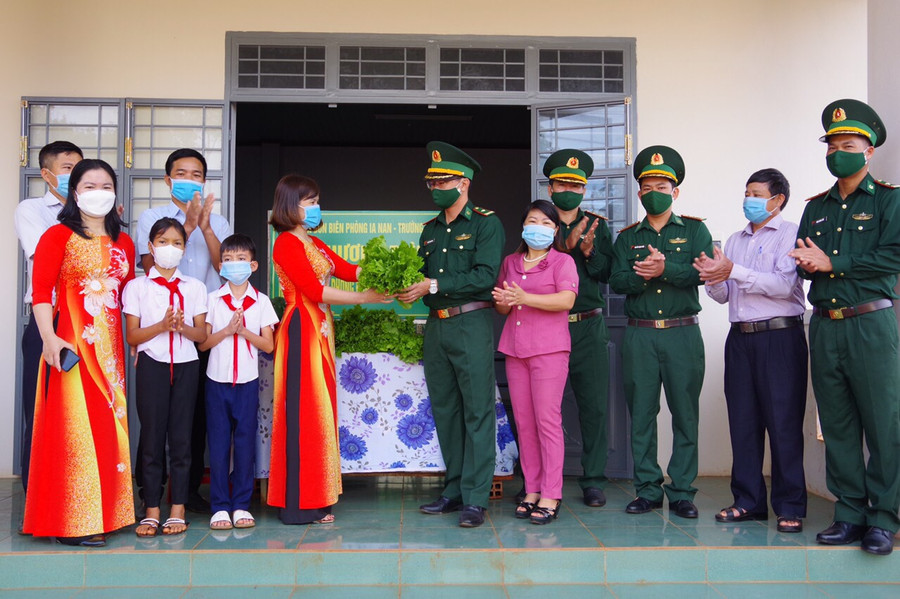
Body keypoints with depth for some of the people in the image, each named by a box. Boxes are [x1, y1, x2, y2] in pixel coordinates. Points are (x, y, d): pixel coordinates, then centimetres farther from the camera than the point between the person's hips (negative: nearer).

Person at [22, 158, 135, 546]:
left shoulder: (123, 243, 15)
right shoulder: (58, 236, -1)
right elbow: (41, 291, -8)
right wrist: (50, 339, -19)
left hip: (109, 347, 6)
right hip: (70, 345, -5)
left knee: (107, 425, 8)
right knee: (72, 428, -5)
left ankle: (102, 514, 18)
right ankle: (70, 522, 4)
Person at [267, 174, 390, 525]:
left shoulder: (315, 243, 19)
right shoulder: (287, 244, -9)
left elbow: (348, 270, 10)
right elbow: (314, 289, -17)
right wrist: (363, 298, -16)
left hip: (321, 331, 9)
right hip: (302, 330, -9)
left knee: (320, 413, 9)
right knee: (304, 413, -6)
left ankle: (315, 499, 16)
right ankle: (301, 505, 1)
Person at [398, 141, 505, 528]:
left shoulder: (486, 223, -3)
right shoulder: (430, 229, 18)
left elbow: (484, 277, -14)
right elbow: (423, 275, 17)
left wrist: (433, 286, -16)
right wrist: (407, 286, -6)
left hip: (471, 324, -7)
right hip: (436, 326, 7)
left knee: (477, 410, -5)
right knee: (445, 410, 10)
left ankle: (476, 499, -3)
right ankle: (454, 490, 19)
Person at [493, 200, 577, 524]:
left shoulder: (562, 261, 2)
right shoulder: (510, 262, 19)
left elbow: (566, 300, -13)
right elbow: (502, 306, 23)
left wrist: (525, 297, -19)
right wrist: (501, 301, -1)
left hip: (549, 349, -5)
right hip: (515, 349, 6)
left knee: (547, 419, -7)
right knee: (523, 422, 5)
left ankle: (551, 494, -2)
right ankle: (532, 489, 13)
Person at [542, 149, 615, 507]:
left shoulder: (597, 225, 12)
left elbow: (608, 273, 3)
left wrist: (589, 251, -14)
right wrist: (566, 246, -17)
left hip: (588, 329, 1)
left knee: (594, 406, 1)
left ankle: (593, 481, 11)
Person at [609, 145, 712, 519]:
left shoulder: (694, 230, 9)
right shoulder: (627, 236, 14)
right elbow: (617, 281, 0)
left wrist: (665, 269, -19)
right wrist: (645, 274, -17)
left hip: (683, 334, -2)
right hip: (639, 334, 2)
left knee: (685, 415, 1)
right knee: (641, 414, 4)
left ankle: (681, 493, 10)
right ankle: (648, 490, 13)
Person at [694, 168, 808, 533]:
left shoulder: (790, 234, -1)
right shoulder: (735, 241, 18)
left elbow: (785, 284, -15)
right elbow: (723, 295, 15)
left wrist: (733, 271, -20)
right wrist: (714, 278, -7)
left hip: (780, 337, -6)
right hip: (741, 338, 6)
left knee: (783, 423, -4)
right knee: (743, 421, 7)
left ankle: (790, 507, 4)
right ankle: (748, 501, 16)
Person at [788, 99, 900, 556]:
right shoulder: (816, 208, 19)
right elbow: (802, 262, 15)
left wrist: (831, 263, -11)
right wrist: (807, 264, -9)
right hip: (824, 326, 5)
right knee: (837, 426, 6)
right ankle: (850, 515, 14)